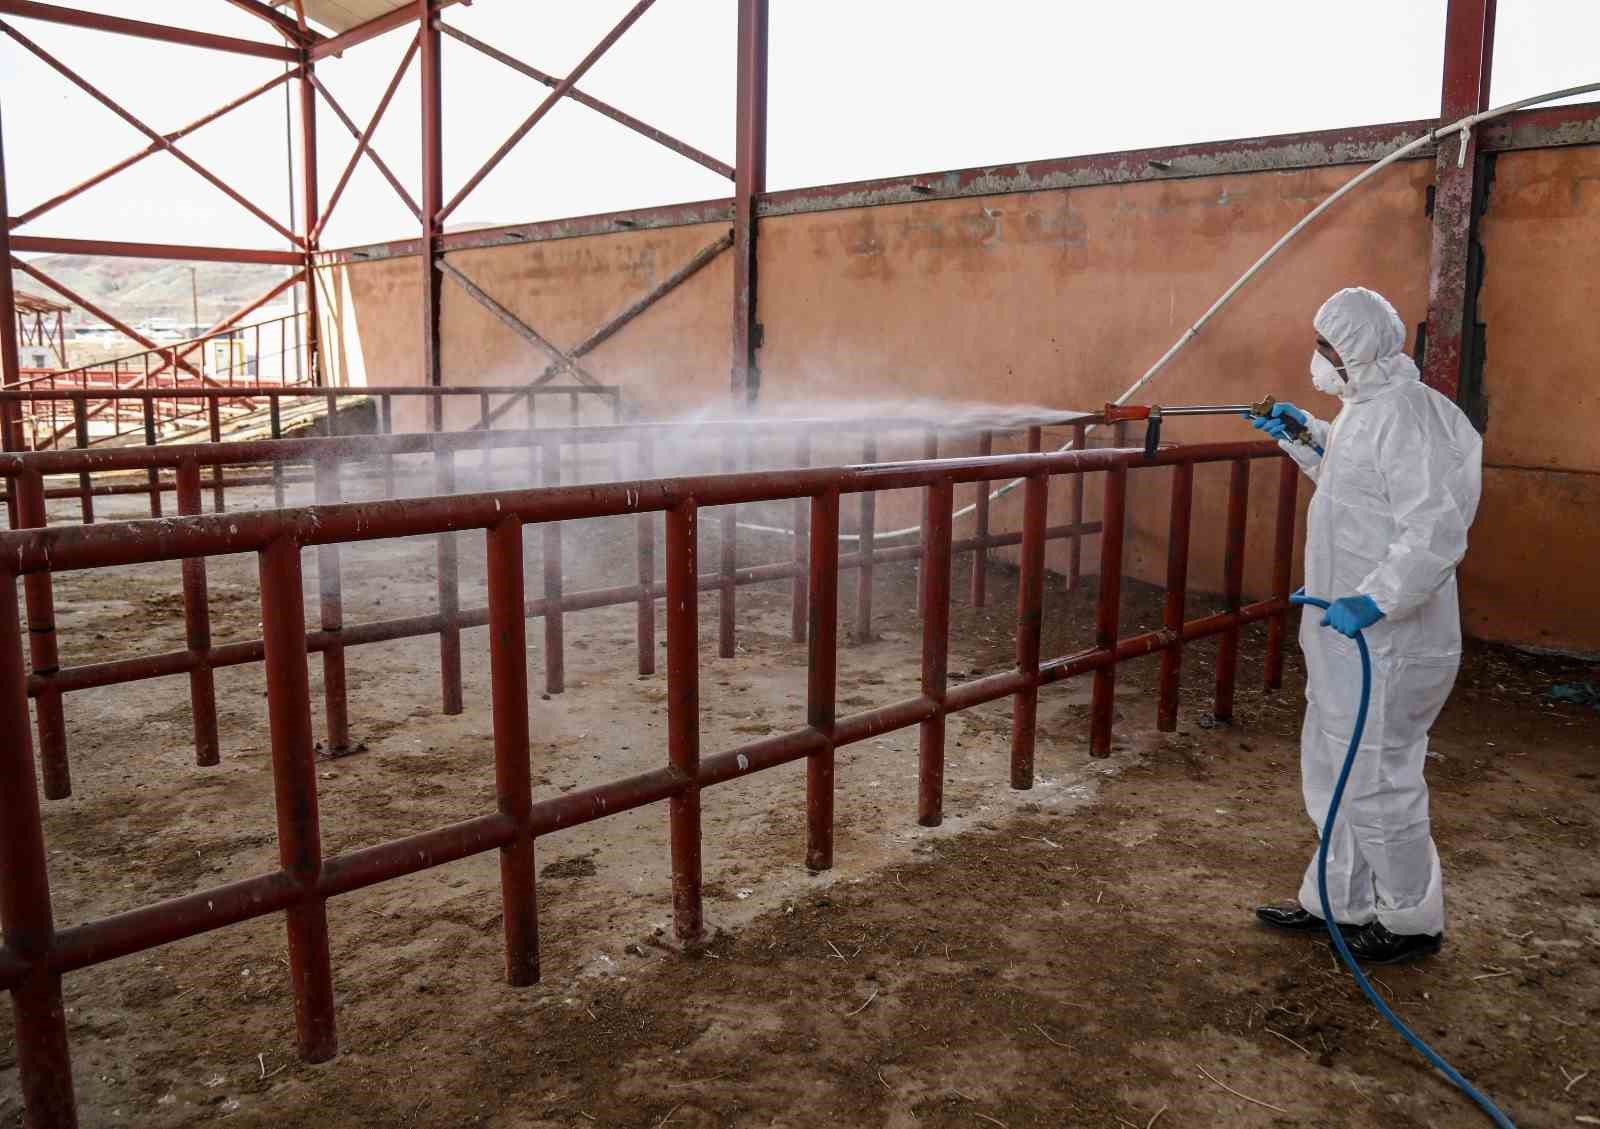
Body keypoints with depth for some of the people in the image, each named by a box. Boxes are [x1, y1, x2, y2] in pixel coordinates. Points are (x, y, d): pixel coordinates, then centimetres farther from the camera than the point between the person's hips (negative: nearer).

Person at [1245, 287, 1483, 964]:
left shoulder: (1403, 414, -21)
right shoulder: (1367, 408, 10)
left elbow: (1438, 530, -28)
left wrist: (1373, 601, -32)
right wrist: (1305, 436, 20)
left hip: (1382, 645, -10)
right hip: (1347, 635, 11)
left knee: (1376, 784, 3)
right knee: (1335, 774, 19)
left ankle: (1413, 922, 23)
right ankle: (1337, 904, 34)